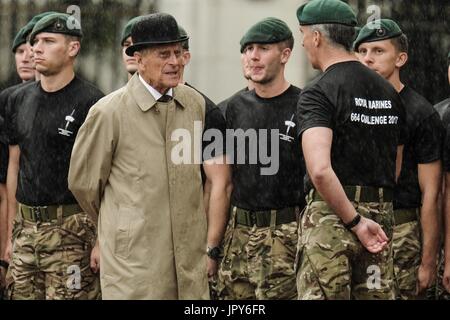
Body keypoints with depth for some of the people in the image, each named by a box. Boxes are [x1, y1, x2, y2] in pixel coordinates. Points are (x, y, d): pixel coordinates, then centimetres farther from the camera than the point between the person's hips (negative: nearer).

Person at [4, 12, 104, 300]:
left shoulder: (90, 102, -7)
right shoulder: (20, 101, 12)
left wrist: (103, 240, -14)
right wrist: (11, 228, 13)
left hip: (71, 231, -6)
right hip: (26, 228, 6)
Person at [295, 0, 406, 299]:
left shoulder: (318, 93, -10)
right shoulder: (389, 92, 13)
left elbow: (320, 170, -25)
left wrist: (355, 221, -19)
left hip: (331, 212, -6)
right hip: (382, 215, 7)